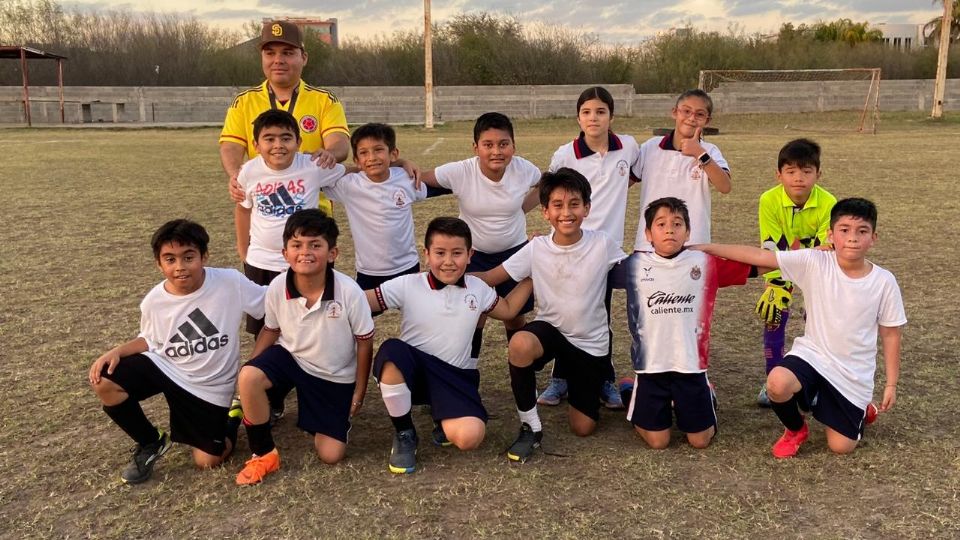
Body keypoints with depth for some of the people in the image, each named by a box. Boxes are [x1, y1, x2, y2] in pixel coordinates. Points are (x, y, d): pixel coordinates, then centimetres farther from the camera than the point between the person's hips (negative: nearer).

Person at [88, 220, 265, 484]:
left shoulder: (231, 283, -23)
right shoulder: (154, 301, -12)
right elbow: (151, 340, 7)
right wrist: (117, 351, -11)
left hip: (210, 387, -3)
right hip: (166, 368, 3)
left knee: (208, 461, -6)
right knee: (103, 379, -20)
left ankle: (232, 416, 29)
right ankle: (150, 443, 5)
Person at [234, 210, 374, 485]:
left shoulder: (349, 292, -26)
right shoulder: (277, 287, -19)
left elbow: (364, 342, -11)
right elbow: (271, 330, 2)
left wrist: (359, 393, -3)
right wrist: (251, 367, -8)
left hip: (336, 376, -1)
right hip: (291, 357, 1)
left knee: (331, 454, -4)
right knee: (248, 377, -32)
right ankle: (263, 454, -8)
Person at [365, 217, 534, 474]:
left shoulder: (478, 289, 5)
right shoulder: (407, 286, -7)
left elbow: (508, 310, 21)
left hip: (456, 375, 1)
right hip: (412, 369, -1)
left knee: (469, 437, -28)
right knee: (391, 351, -38)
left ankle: (445, 420, 15)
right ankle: (404, 434, -11)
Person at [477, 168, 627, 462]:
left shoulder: (602, 244, -14)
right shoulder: (536, 249, -11)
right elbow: (488, 278, -11)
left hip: (592, 343, 0)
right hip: (550, 330, 0)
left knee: (583, 427, 2)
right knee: (520, 344, -38)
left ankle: (590, 390, 39)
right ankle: (530, 426, -14)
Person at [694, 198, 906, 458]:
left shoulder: (884, 282, -10)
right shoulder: (814, 263, -13)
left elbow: (890, 334, 0)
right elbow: (758, 256, -16)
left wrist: (891, 384, 2)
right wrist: (706, 248, -20)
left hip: (854, 374, 1)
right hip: (812, 354, 0)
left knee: (841, 446, 0)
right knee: (778, 382, -34)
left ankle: (859, 411, 38)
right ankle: (795, 429, 2)